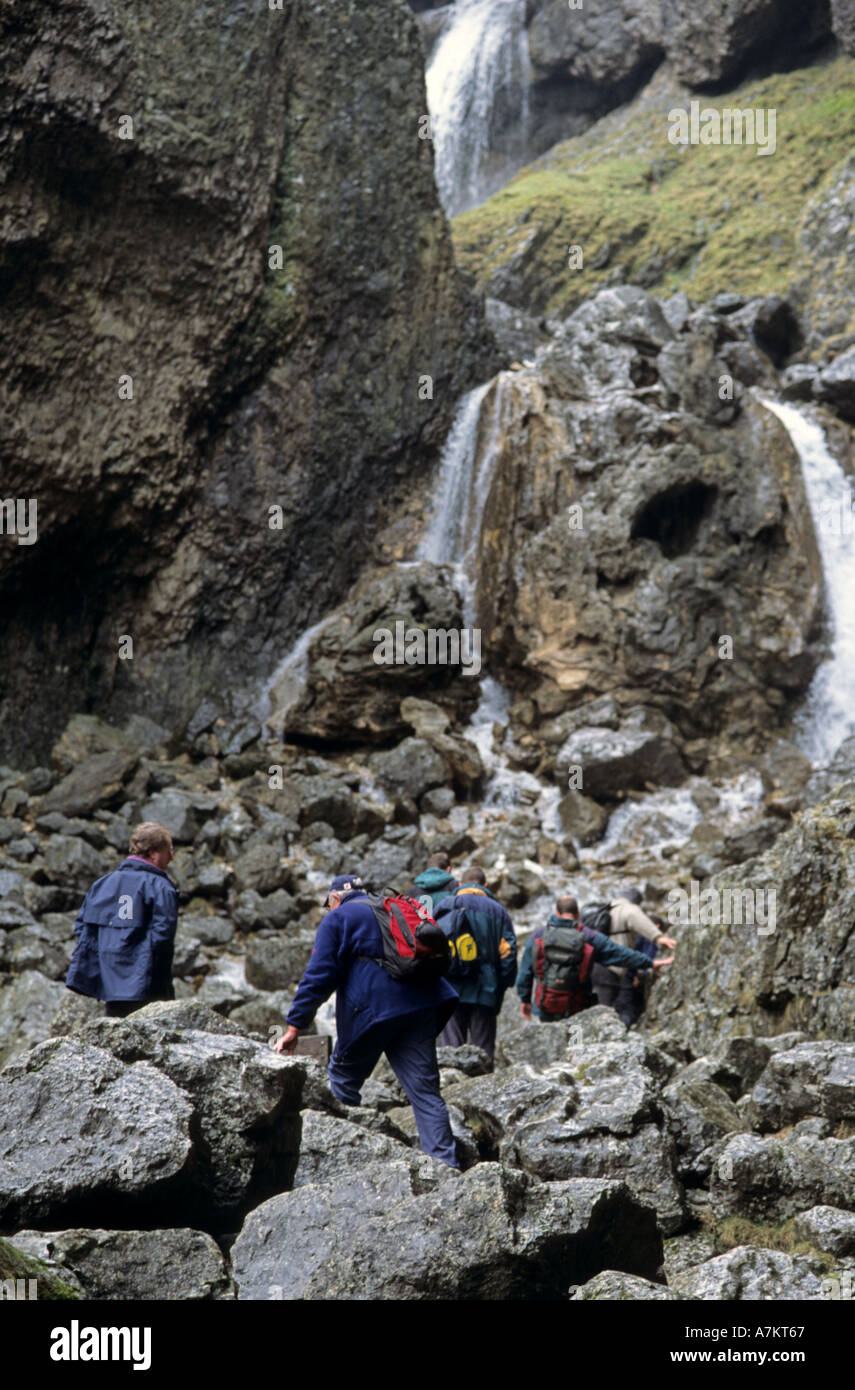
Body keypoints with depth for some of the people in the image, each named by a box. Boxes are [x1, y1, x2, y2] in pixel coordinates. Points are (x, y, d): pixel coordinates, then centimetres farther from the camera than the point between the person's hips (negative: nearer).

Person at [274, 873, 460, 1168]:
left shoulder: (337, 918, 7)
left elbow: (318, 976, -4)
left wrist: (294, 1027, -5)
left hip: (371, 1008, -5)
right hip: (419, 1007, 5)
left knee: (343, 1079, 14)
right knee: (425, 1089, 3)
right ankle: (445, 1162, -5)